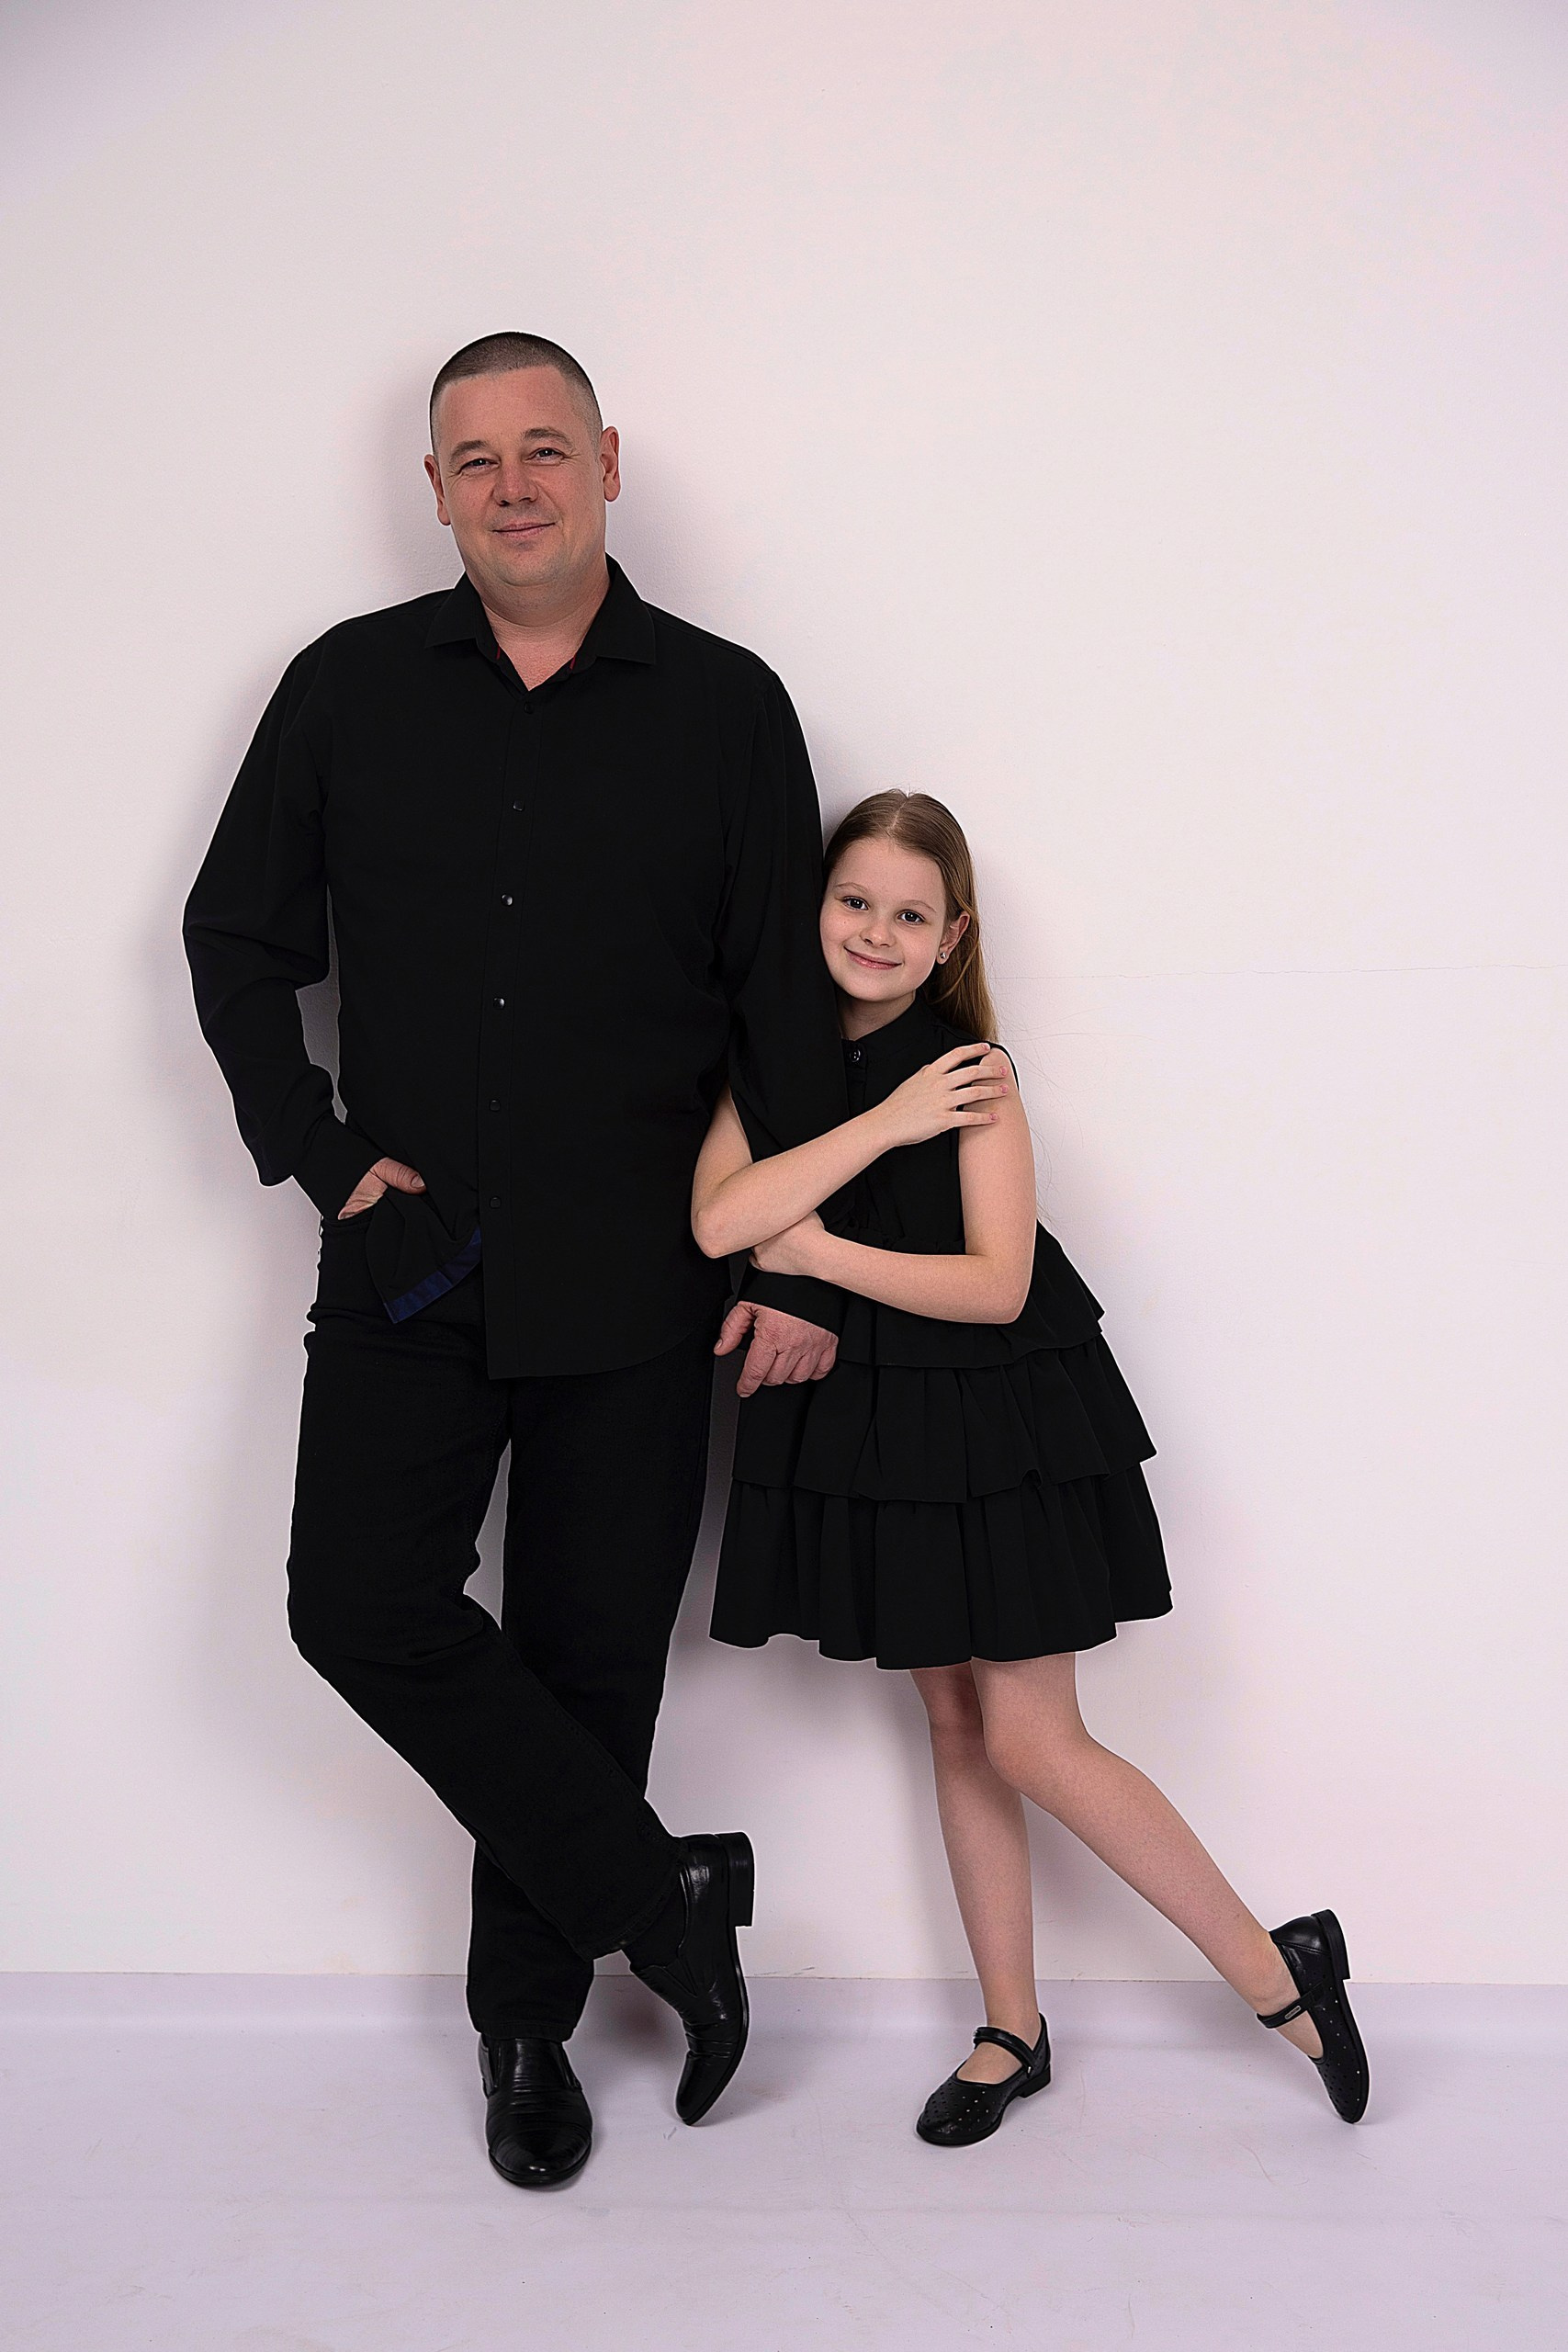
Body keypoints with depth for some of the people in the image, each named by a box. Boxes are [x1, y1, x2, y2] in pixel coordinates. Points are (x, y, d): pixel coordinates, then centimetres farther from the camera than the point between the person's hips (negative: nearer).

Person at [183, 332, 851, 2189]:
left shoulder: (723, 707, 2)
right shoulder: (350, 690, 5)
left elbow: (789, 1006, 2)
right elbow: (237, 942, 12)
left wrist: (803, 1271, -2)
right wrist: (320, 1154, -1)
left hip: (630, 1275, -1)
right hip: (410, 1258, 2)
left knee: (589, 1653, 6)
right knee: (361, 1603, -11)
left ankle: (528, 2014, 26)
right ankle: (659, 1897, 6)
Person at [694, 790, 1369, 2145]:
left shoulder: (969, 1070, -11)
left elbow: (996, 1284, -17)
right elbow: (716, 1222, -17)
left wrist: (819, 1251, -16)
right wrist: (885, 1122, -19)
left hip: (1002, 1425, -5)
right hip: (870, 1428, 5)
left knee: (1033, 1743, -3)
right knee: (957, 1725, 13)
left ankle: (1276, 1968, 15)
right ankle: (1013, 2033, 27)